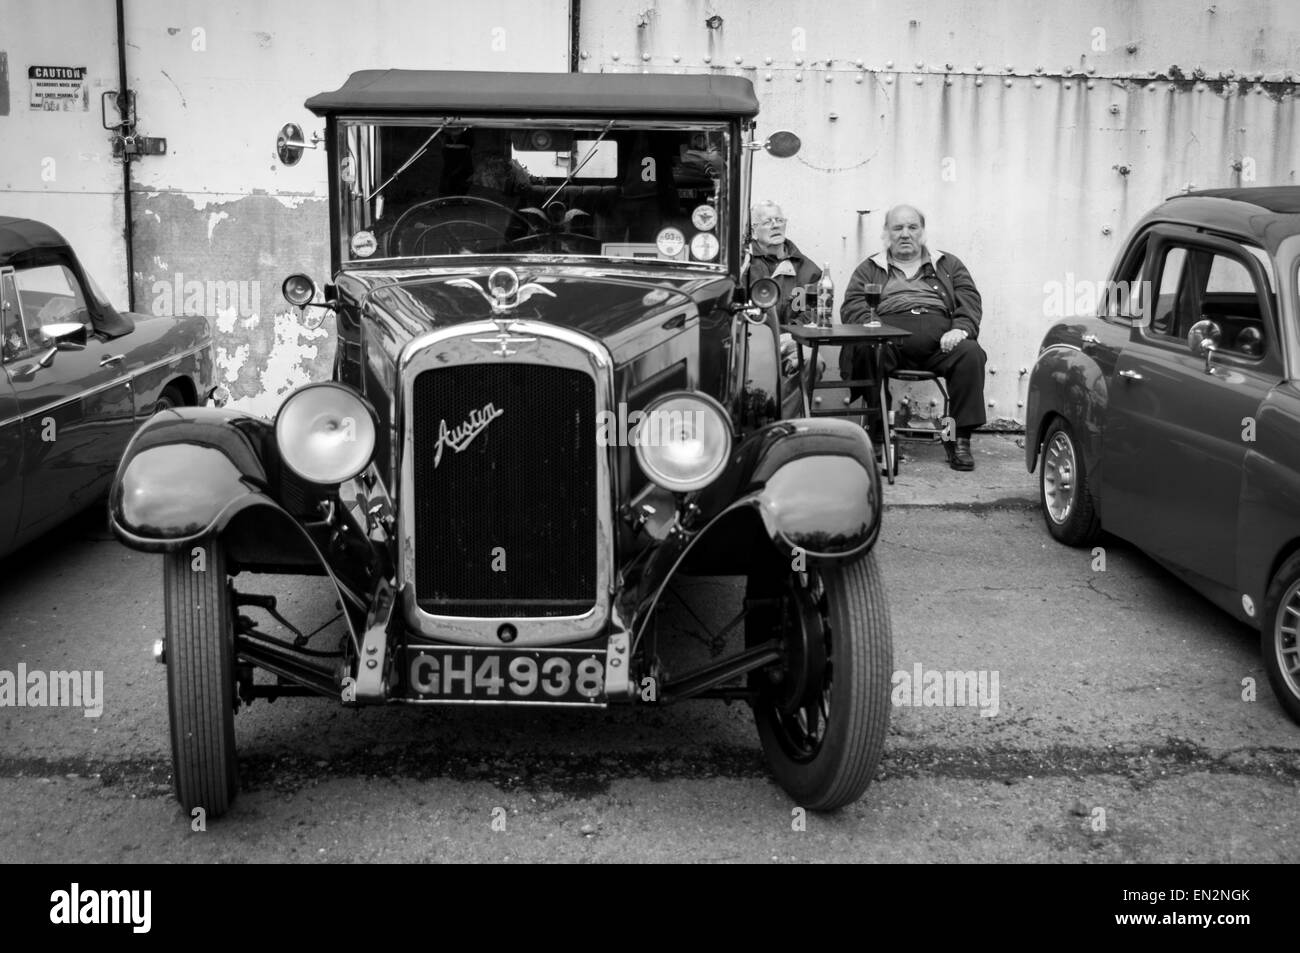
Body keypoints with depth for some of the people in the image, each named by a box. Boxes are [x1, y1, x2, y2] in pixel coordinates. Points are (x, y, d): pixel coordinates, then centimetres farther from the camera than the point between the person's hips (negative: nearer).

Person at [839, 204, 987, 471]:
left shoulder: (949, 265, 28)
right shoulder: (868, 270, 25)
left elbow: (970, 300, 15)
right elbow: (852, 308, 10)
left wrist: (960, 329, -8)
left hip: (939, 340, 1)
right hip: (889, 342, -1)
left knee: (971, 354, -30)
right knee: (865, 351, -35)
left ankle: (959, 438, -24)